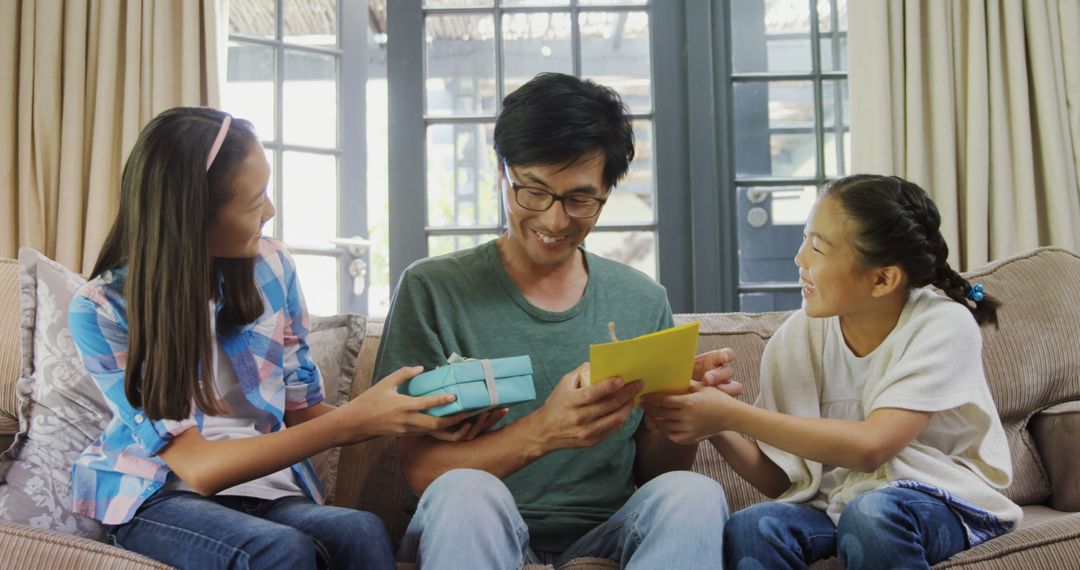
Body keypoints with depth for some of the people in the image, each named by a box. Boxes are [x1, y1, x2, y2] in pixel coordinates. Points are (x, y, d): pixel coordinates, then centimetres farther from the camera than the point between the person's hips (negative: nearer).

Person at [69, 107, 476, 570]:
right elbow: (199, 468, -17)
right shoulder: (102, 310, -13)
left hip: (266, 488, 3)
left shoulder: (270, 267, -2)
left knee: (362, 532, -32)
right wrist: (352, 422, -25)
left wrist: (413, 415, -14)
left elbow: (302, 411, 4)